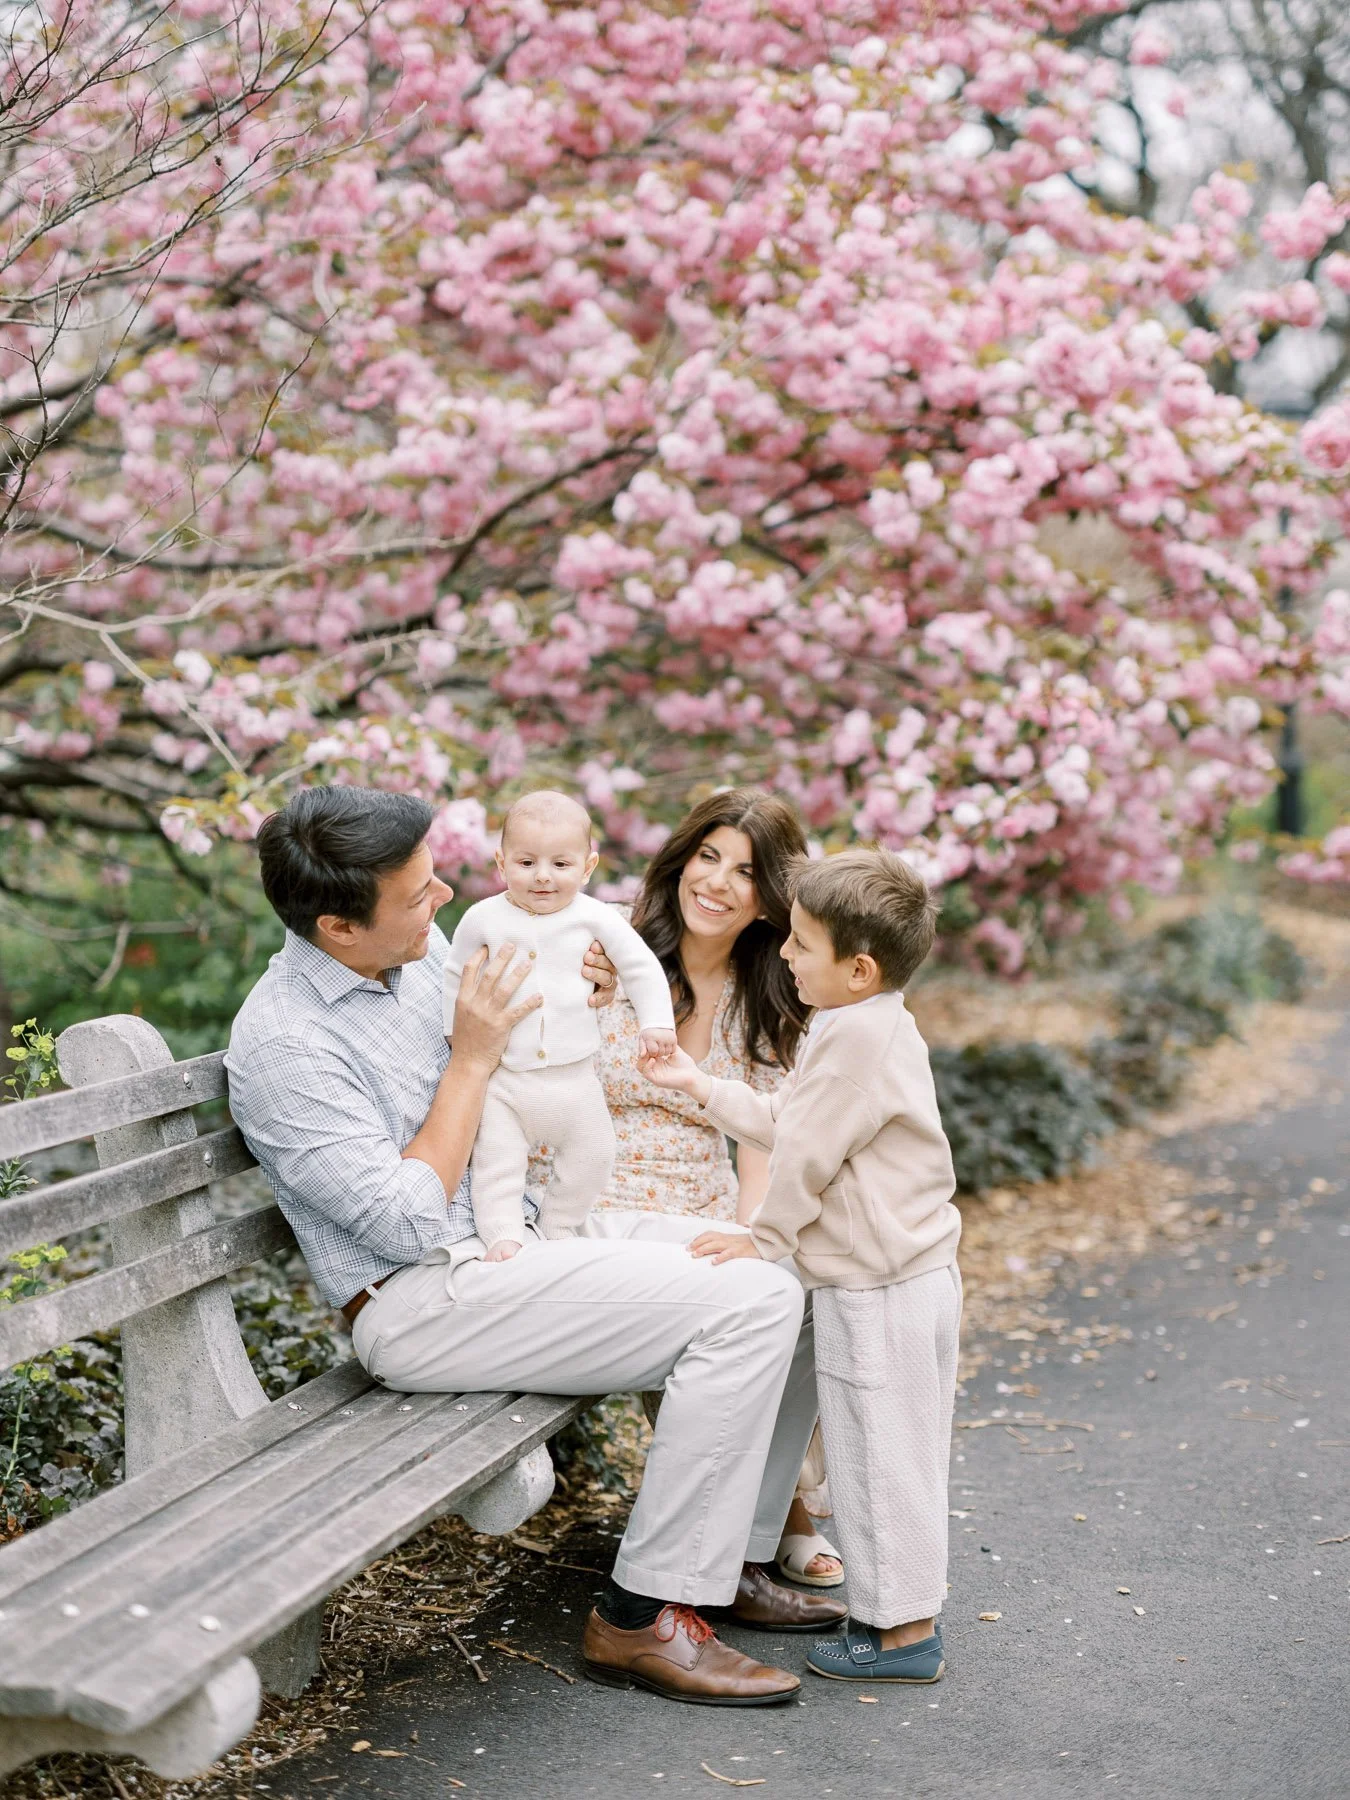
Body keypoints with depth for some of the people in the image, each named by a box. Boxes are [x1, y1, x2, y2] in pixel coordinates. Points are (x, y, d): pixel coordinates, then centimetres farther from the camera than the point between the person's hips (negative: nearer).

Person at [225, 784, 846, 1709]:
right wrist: (473, 1058, -16)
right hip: (427, 1303, -9)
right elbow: (407, 1223, -22)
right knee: (749, 1305, -22)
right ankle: (645, 1617, -14)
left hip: (534, 1229, 9)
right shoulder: (282, 1042, -18)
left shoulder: (424, 952, 6)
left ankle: (732, 1555, 11)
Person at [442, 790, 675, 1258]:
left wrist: (656, 1023, -5)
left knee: (591, 1159, 12)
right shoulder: (483, 920, -6)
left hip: (574, 1076, 1)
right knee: (496, 1163, -6)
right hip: (502, 1076, -1)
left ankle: (557, 1227, 30)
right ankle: (503, 1234, 2)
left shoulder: (595, 918, -7)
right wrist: (458, 1032, 7)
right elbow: (456, 977, 8)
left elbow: (642, 968, 1)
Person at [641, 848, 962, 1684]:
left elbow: (807, 1154, -18)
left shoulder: (858, 1033, -22)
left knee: (881, 1450, 0)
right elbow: (782, 1122, 20)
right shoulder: (874, 1028, 12)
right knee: (894, 1450, 18)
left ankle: (901, 1631, 10)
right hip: (914, 1276, 10)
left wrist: (765, 1239, -5)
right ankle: (908, 1608, 29)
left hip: (880, 1291, -10)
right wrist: (701, 1085, 21)